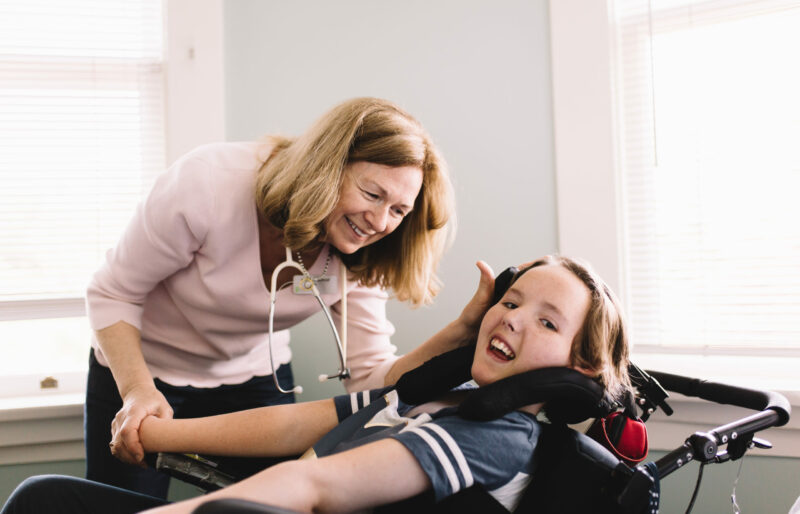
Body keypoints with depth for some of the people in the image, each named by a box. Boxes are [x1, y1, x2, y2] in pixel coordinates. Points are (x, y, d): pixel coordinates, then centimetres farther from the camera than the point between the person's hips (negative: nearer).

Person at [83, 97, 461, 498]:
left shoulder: (359, 256, -18)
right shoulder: (209, 184, -32)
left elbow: (368, 375, -18)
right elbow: (112, 294, -21)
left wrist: (452, 344, -35)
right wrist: (138, 390, -35)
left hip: (252, 379, 3)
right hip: (140, 370, -3)